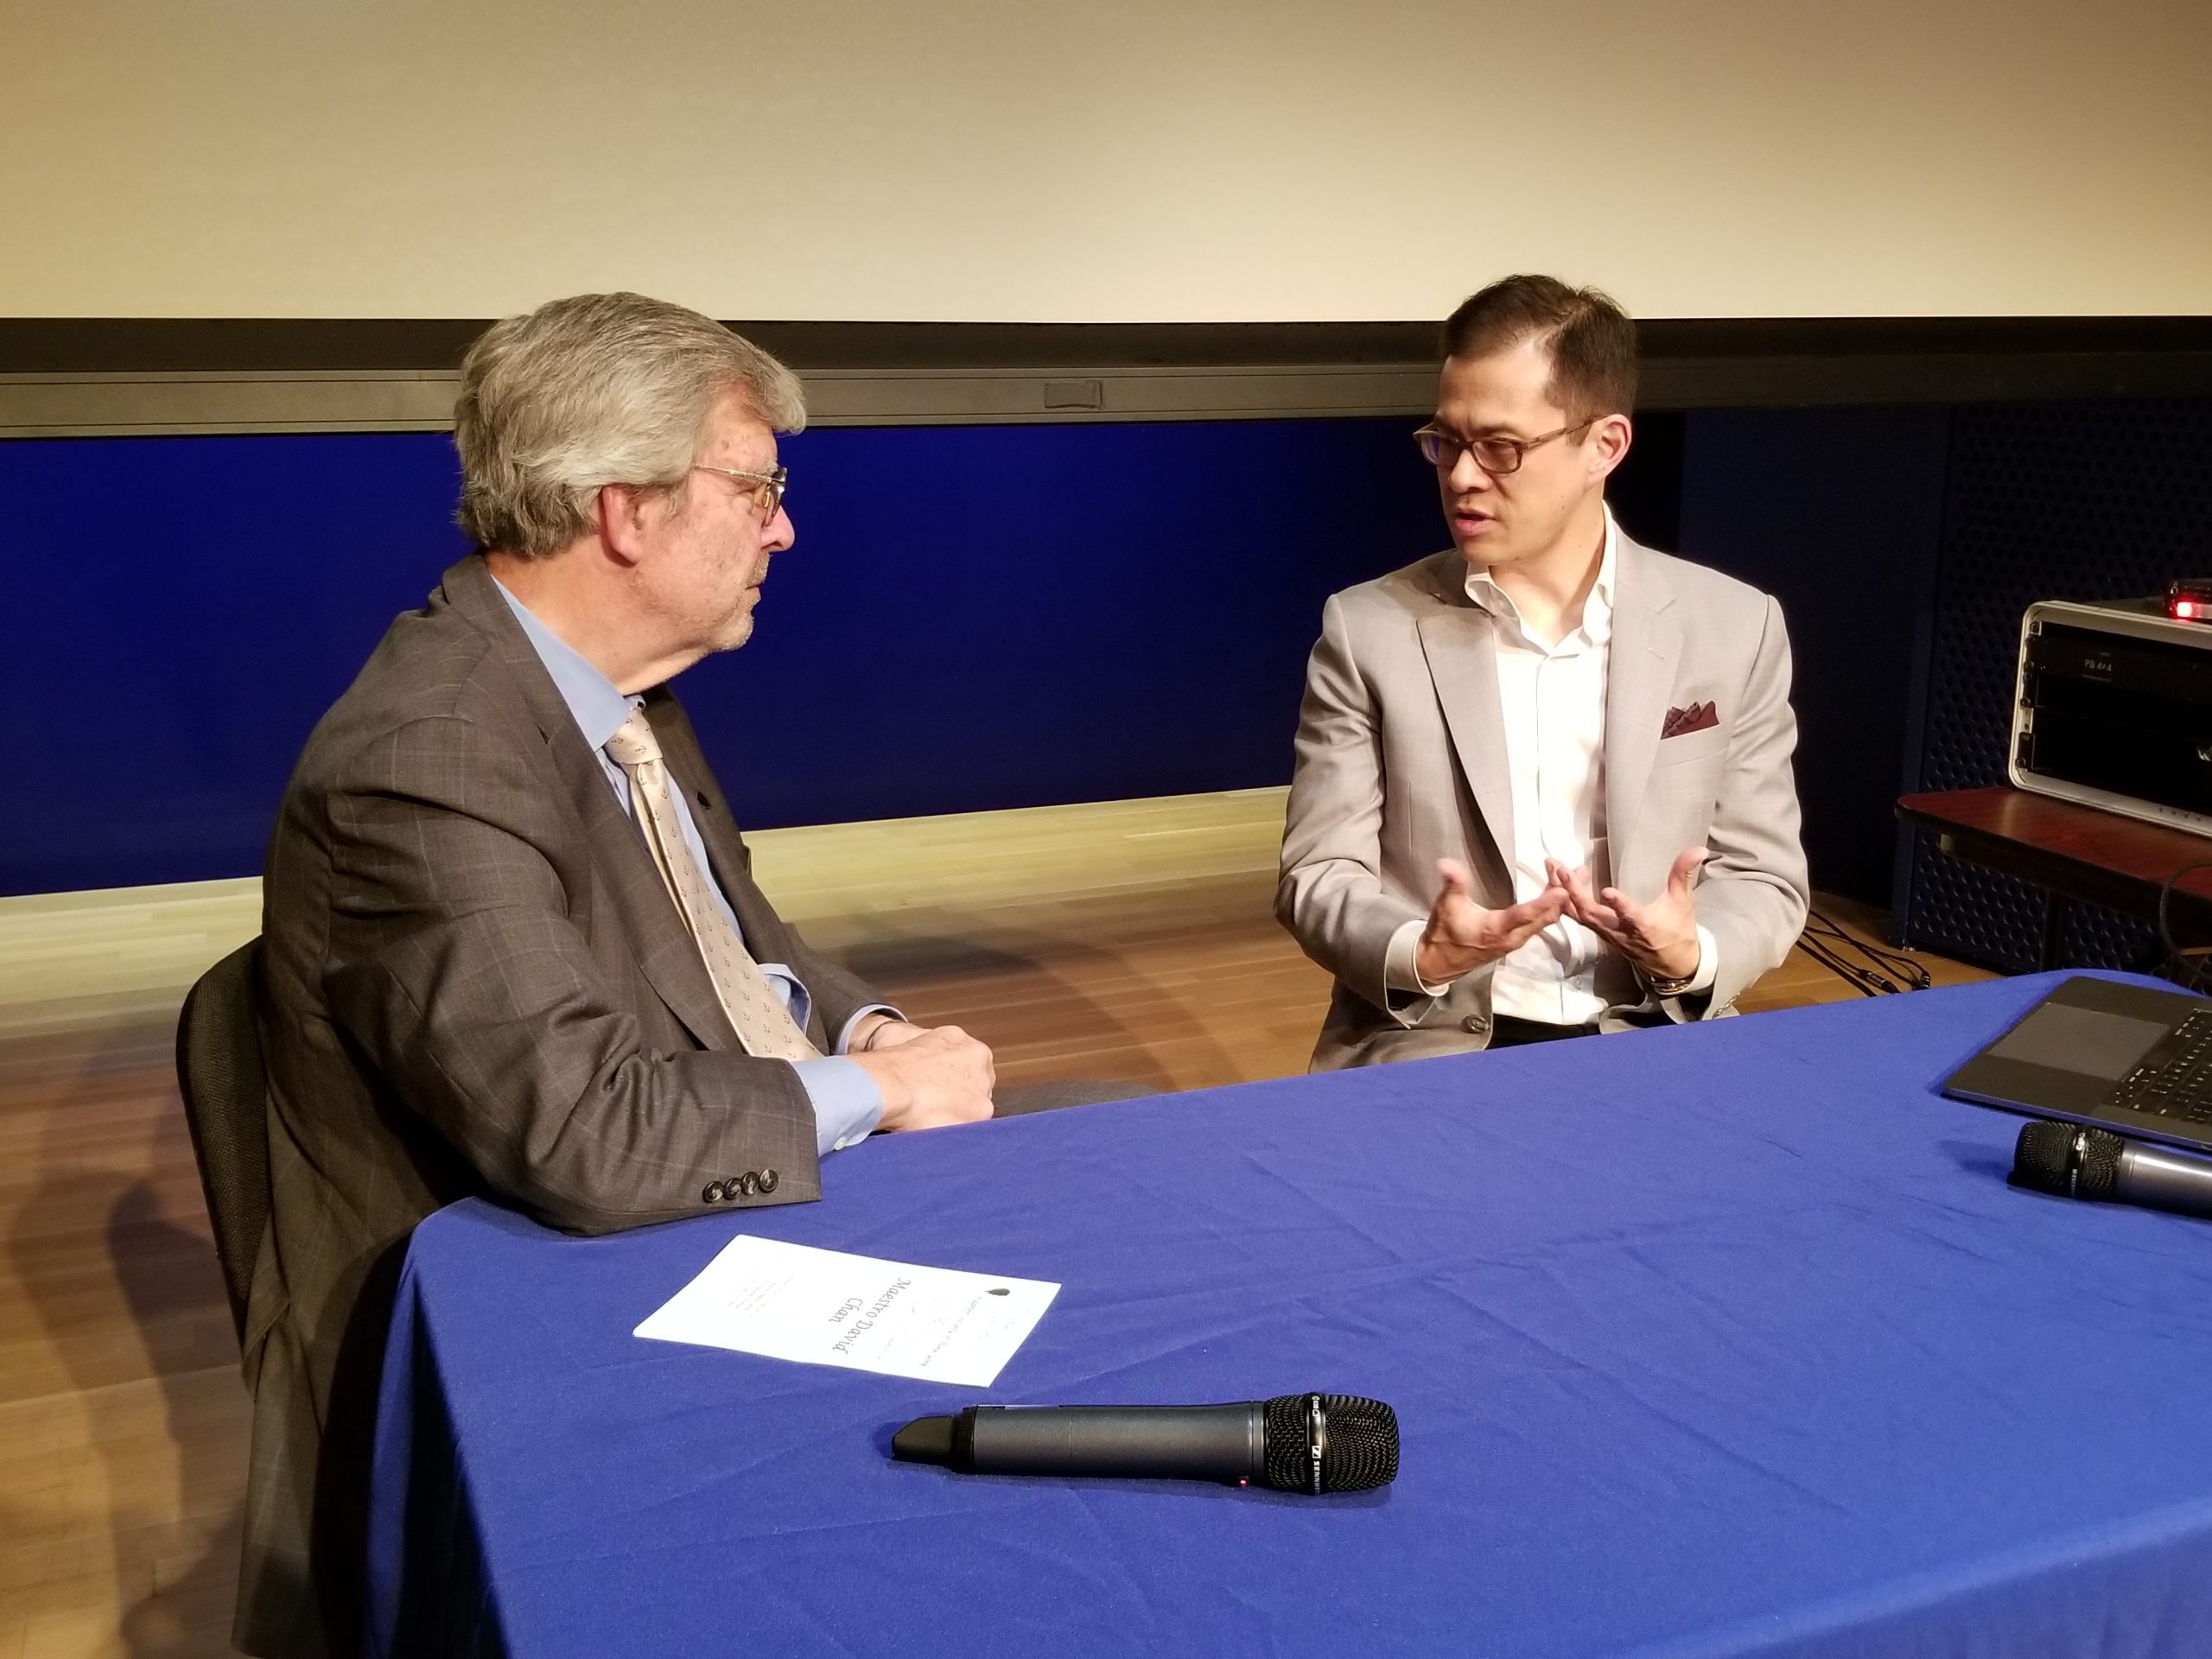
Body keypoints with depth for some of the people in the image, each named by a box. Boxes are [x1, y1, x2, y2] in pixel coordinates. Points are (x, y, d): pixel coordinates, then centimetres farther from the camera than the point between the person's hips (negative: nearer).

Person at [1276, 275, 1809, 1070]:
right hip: (1430, 1042, -2)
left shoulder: (1734, 629, 3)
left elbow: (1763, 880, 6)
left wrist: (1690, 956, -15)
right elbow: (1319, 878, -1)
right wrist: (1419, 955, -21)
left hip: (1652, 1038, 2)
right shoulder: (1368, 630, -1)